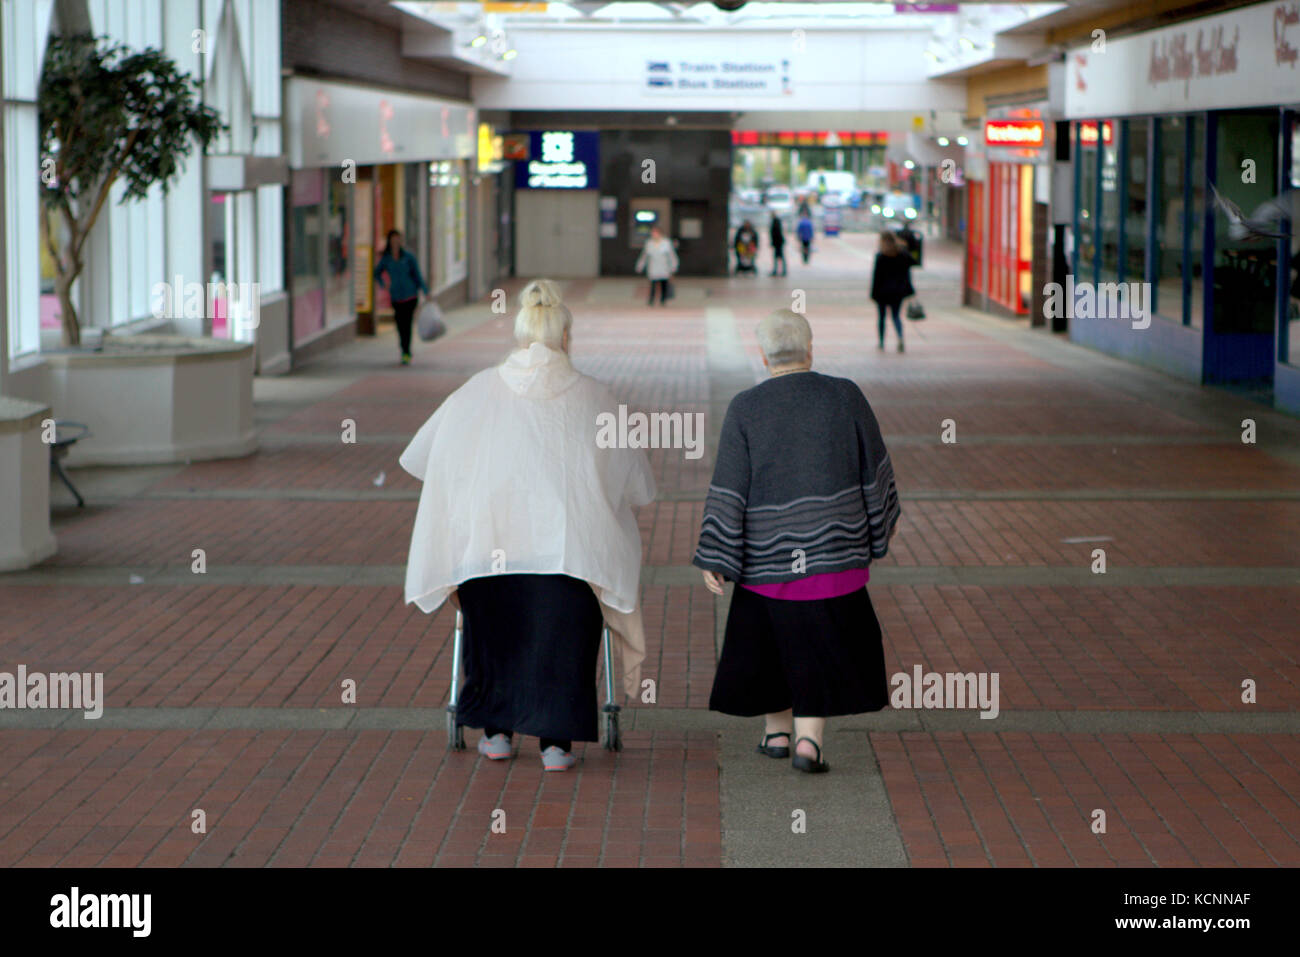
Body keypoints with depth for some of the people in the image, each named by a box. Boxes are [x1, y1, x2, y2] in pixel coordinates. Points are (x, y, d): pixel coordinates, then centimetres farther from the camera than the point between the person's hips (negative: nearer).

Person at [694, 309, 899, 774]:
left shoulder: (745, 409, -7)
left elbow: (728, 490, -9)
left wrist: (713, 559, -6)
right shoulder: (845, 397, -5)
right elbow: (875, 469, 3)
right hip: (833, 545, -1)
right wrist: (881, 518, 20)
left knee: (769, 635, 19)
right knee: (824, 644, 6)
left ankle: (776, 732, 28)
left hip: (767, 552, 1)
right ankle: (808, 740, -5)